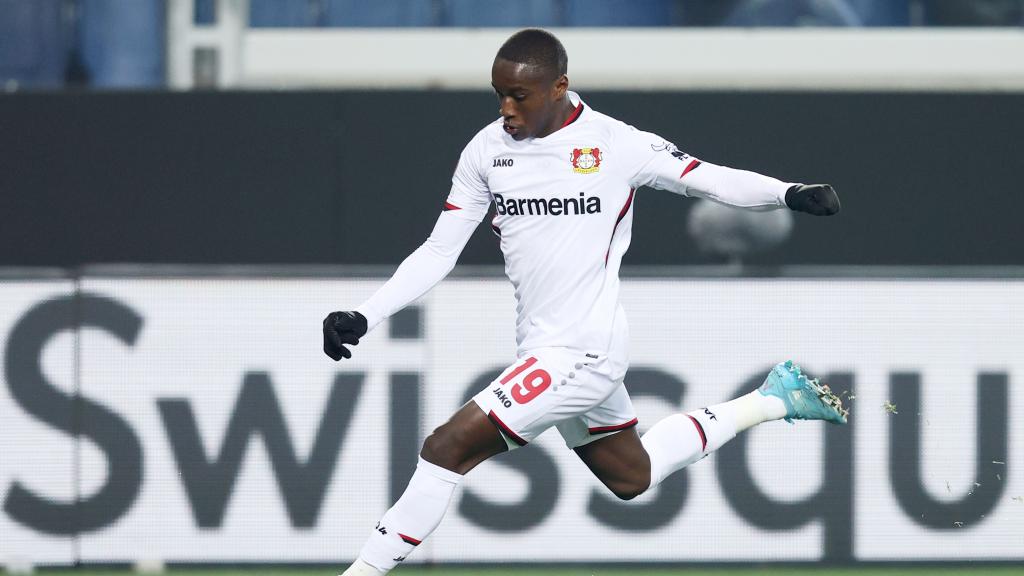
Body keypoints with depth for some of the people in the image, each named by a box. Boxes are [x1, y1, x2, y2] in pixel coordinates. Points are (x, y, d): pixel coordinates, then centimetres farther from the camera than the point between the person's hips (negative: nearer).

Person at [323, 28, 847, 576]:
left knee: (448, 447, -18)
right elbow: (439, 253, 7)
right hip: (542, 350, 7)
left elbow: (713, 180, -5)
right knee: (632, 478, 24)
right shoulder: (486, 150, 3)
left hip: (583, 351, -7)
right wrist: (363, 316, -3)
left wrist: (790, 193, -23)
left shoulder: (616, 144, -11)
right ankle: (773, 398, 39)